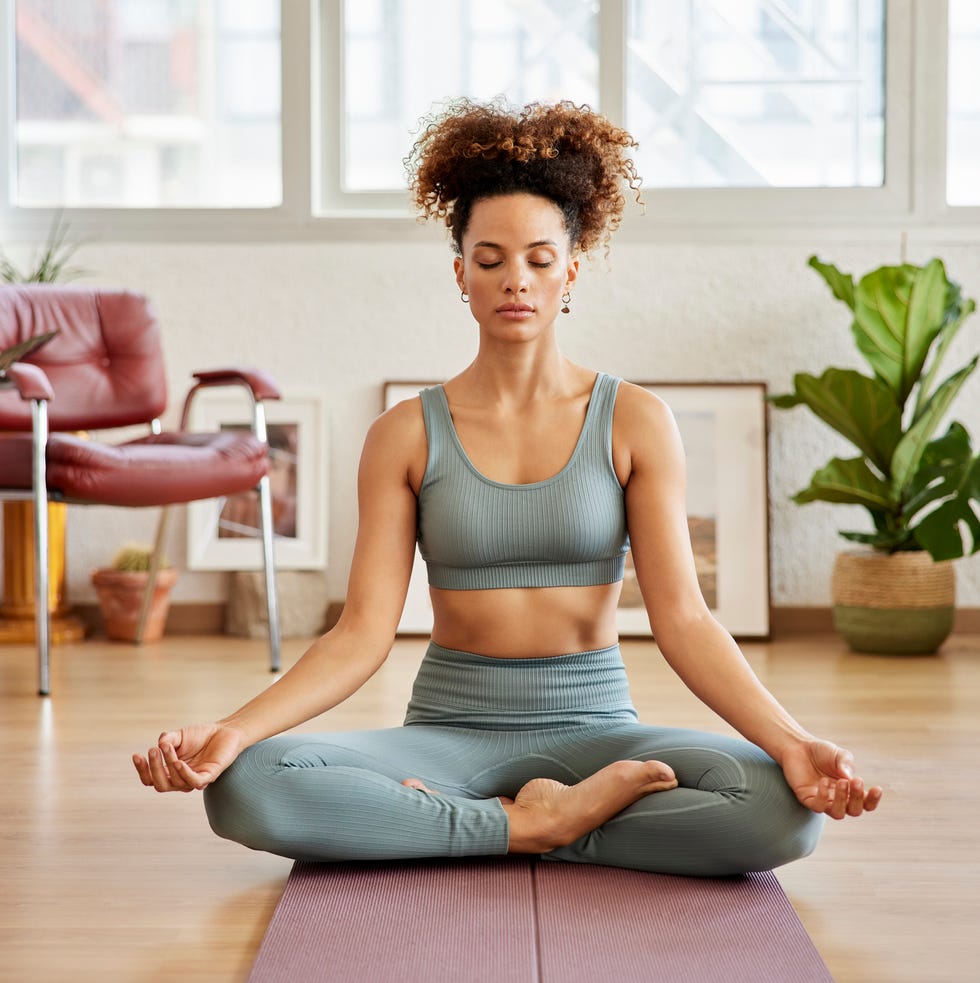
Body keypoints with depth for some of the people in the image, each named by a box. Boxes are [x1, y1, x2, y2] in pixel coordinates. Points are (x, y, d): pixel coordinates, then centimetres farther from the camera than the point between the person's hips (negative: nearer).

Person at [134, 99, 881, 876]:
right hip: (450, 732, 0)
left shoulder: (633, 421, 1)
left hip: (592, 728, 1)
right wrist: (232, 731, -20)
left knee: (785, 809, -30)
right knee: (245, 788, -28)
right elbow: (364, 633, -4)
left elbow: (682, 618, -5)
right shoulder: (408, 434, 2)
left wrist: (791, 742, -21)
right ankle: (538, 823, -16)